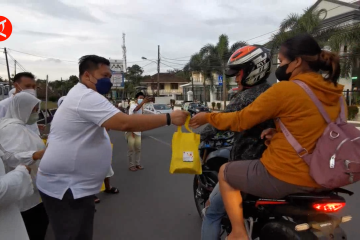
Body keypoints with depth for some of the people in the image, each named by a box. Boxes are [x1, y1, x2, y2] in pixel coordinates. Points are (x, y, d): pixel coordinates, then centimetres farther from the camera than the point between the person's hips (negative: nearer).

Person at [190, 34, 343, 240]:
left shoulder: (285, 89, -16)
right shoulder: (335, 94, 5)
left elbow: (241, 120, -10)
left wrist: (208, 117, 3)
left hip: (283, 177, -8)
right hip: (319, 180, 8)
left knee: (226, 172, 14)